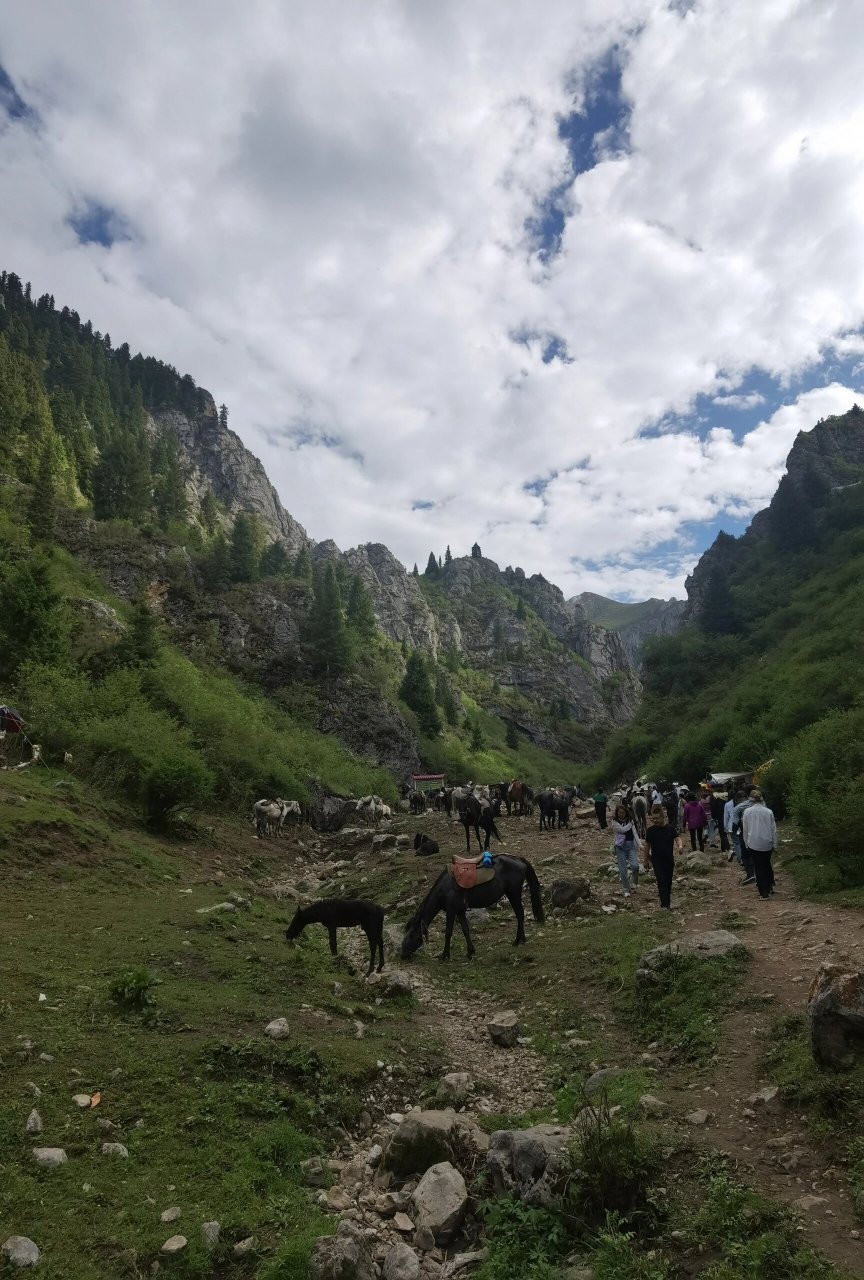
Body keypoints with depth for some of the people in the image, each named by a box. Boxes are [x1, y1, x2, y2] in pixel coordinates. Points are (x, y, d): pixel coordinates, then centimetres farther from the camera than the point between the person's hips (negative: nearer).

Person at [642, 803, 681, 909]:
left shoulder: (670, 829, -2)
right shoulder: (651, 830, -4)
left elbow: (677, 839, -10)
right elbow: (647, 845, 2)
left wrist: (679, 846, -34)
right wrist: (645, 860, 6)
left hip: (669, 859, 2)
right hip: (657, 860, -2)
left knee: (668, 881, 11)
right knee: (661, 881, -11)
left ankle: (666, 901, 28)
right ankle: (666, 904, -11)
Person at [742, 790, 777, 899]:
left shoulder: (747, 812, -5)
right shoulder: (768, 811, -2)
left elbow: (745, 829, 1)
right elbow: (774, 829, 3)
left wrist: (746, 843, 11)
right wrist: (774, 844, 12)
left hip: (753, 843, -2)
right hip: (767, 843, 2)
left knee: (758, 867, 4)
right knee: (767, 865, 22)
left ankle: (763, 892, 5)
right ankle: (770, 886, 21)